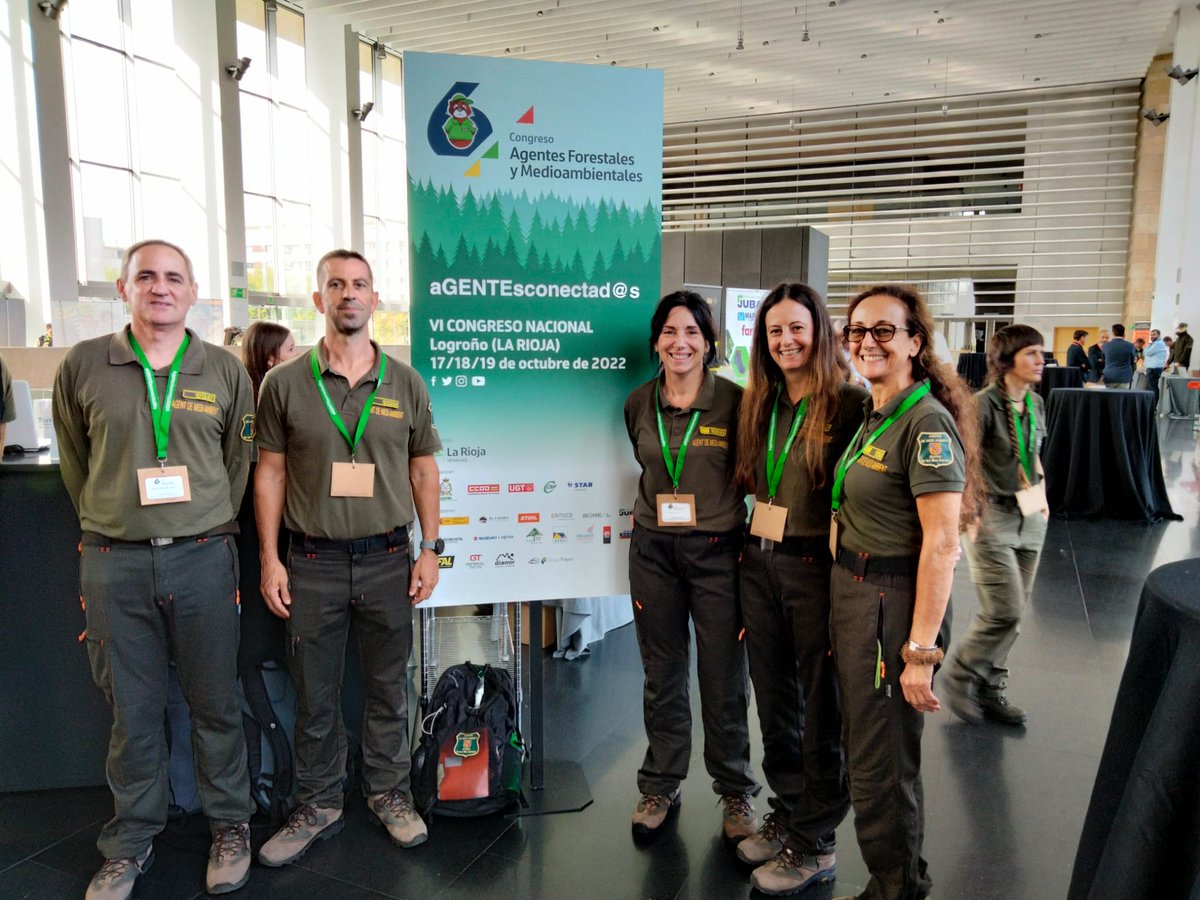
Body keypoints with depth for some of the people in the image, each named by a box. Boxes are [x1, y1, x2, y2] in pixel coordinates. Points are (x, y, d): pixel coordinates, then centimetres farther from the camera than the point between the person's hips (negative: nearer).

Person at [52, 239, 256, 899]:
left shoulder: (224, 371, 4)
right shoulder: (83, 366, 3)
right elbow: (74, 461, 12)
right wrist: (110, 525, 10)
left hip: (203, 558, 0)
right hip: (114, 565, 0)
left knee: (215, 703, 9)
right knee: (132, 710, 11)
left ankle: (230, 826, 26)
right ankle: (130, 842, 29)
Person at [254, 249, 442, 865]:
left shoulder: (405, 384, 3)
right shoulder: (284, 383, 0)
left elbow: (423, 470, 7)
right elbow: (270, 473, 2)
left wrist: (429, 548, 2)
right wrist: (269, 559, -2)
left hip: (388, 560, 1)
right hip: (312, 564, -1)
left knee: (388, 688, 13)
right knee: (315, 697, 11)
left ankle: (388, 795, 31)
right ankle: (318, 807, 28)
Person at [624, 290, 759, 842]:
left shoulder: (734, 402, -7)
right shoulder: (639, 405, 4)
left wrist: (751, 542, -3)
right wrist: (652, 510, 12)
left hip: (717, 550, -3)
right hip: (653, 551, 3)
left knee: (724, 679, 6)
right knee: (662, 676, 13)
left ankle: (735, 791, 28)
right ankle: (660, 787, 31)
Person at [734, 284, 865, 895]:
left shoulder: (848, 403, -12)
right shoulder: (760, 404, 9)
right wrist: (752, 547, 8)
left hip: (816, 568, -6)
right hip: (759, 563, 7)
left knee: (820, 708, 8)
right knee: (773, 698, 17)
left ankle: (814, 845, 23)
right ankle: (786, 813, 36)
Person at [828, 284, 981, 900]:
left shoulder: (926, 421, -17)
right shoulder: (870, 414, 11)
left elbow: (941, 543, -22)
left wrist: (921, 650, -23)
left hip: (894, 603, -9)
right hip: (850, 593, 9)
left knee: (879, 767, 4)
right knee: (868, 750, 21)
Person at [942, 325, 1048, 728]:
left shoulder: (1035, 403, 9)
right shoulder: (985, 404, -14)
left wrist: (1041, 495, 13)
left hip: (1029, 518, 7)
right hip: (992, 518, -7)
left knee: (1013, 613, 10)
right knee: (1004, 611, -10)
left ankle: (990, 689, 24)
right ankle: (960, 675, 13)